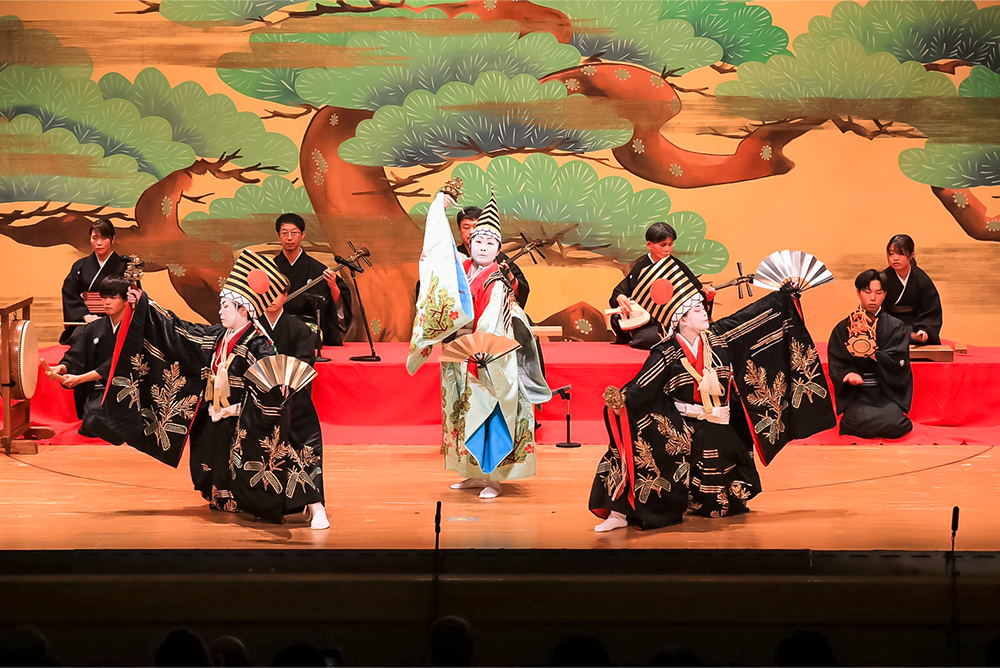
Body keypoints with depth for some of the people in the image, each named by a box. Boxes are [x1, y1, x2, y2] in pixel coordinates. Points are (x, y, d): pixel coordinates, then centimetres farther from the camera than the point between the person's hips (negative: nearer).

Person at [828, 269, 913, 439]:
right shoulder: (843, 329, 10)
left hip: (888, 394, 1)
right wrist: (850, 374, -18)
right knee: (861, 421, -33)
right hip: (857, 394, -1)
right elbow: (836, 365, 3)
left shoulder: (896, 327, 8)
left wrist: (871, 353, -14)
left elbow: (898, 361, -5)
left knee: (893, 421, -31)